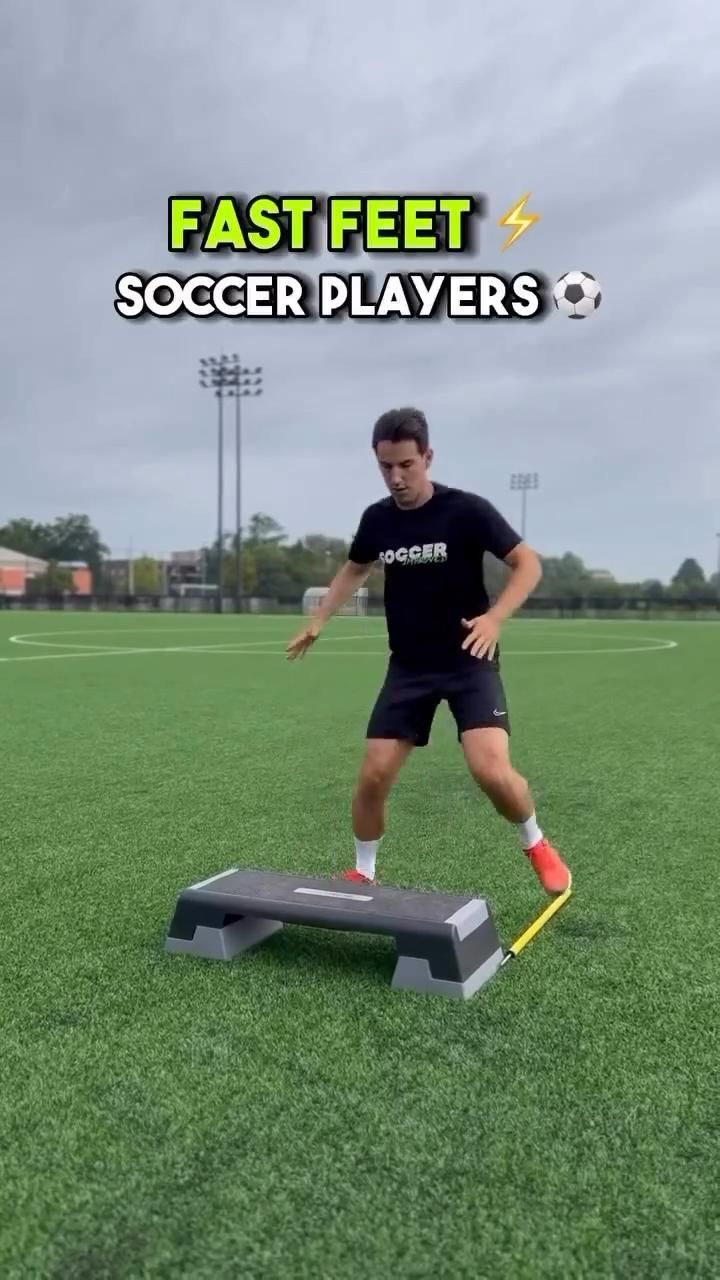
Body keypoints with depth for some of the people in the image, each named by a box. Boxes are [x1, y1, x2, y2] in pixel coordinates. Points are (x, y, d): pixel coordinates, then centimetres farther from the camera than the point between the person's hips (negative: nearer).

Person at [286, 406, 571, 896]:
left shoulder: (467, 510, -12)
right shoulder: (377, 518, 2)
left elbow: (529, 564, -9)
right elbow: (354, 570, 23)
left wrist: (493, 618, -24)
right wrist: (319, 620, 14)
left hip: (469, 659, -4)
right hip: (409, 665, 4)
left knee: (491, 770, -20)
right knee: (374, 775, -2)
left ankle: (537, 846, 11)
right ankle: (363, 873, 22)